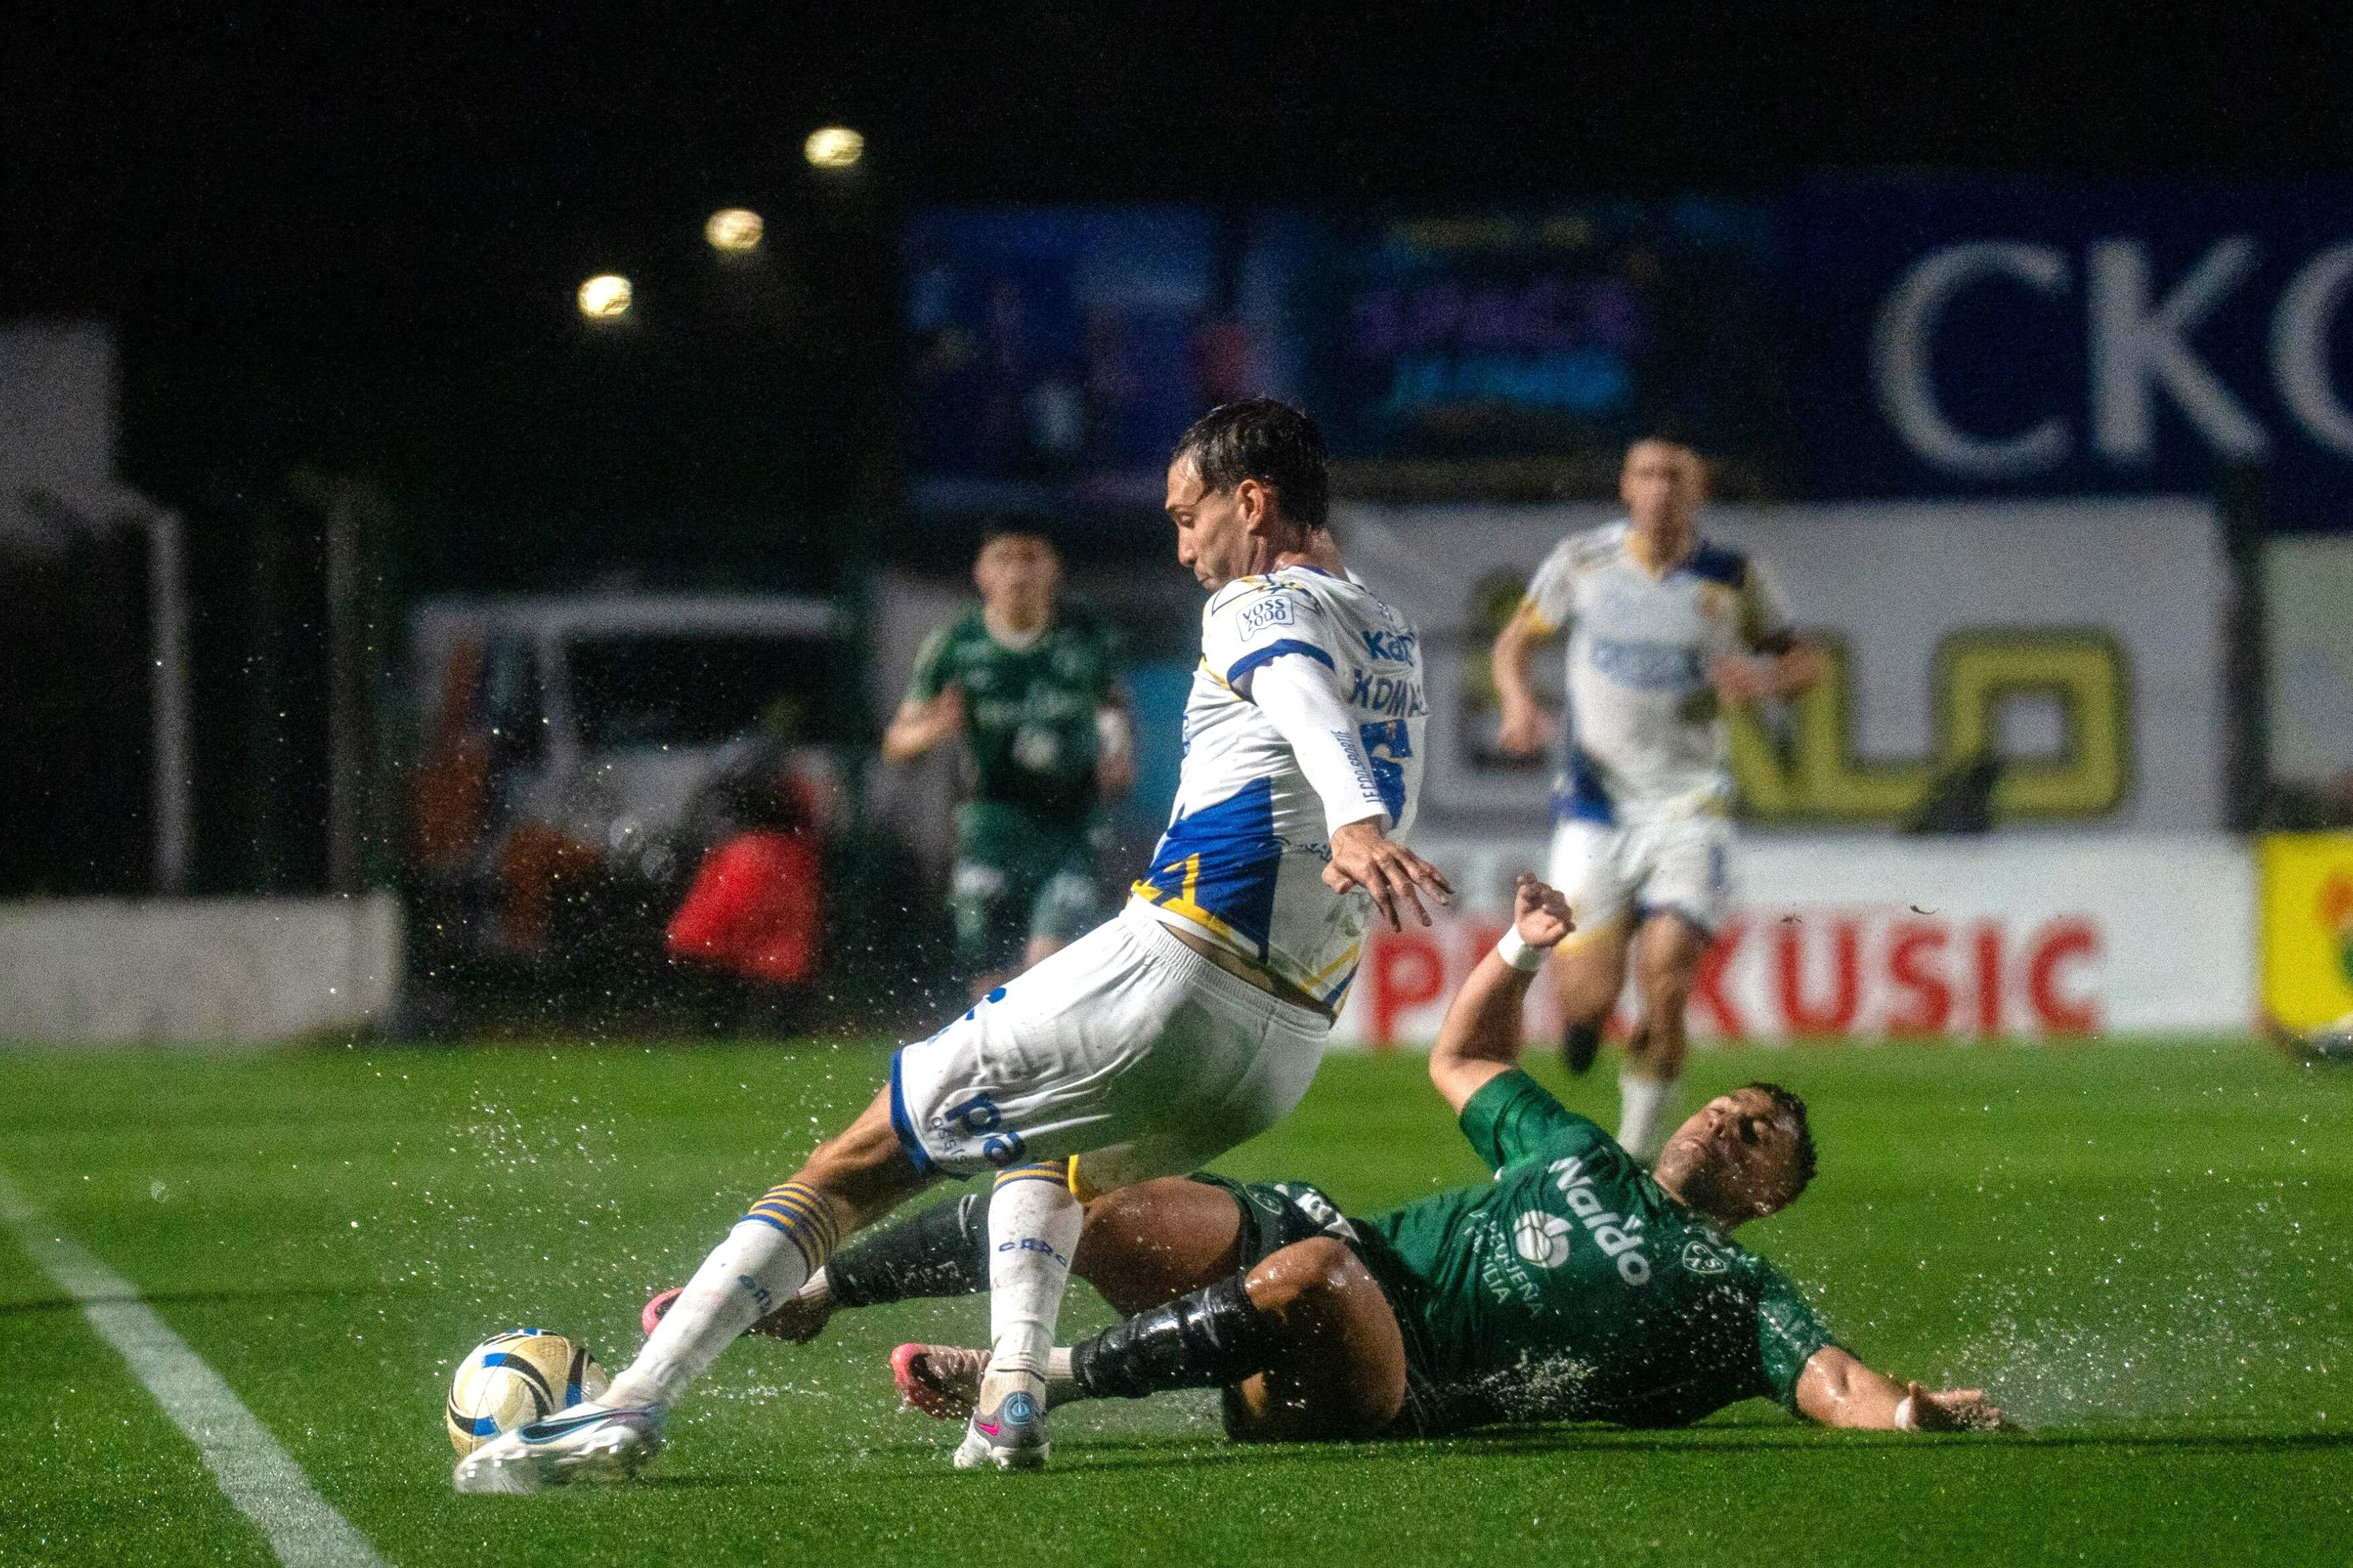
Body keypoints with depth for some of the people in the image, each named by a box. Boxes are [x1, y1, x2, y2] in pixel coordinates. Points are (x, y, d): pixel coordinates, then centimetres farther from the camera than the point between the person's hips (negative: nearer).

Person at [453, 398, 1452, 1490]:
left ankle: (631, 1405, -13)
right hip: (1287, 1054, 8)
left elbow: (1312, 709, -26)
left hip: (1167, 977, -8)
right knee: (1047, 1148, 36)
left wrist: (1353, 824, -43)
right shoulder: (1399, 647, 22)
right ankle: (1012, 1397, 12)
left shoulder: (1262, 608, -3)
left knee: (851, 1169, -2)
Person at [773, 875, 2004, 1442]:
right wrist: (1523, 952, 25)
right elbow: (1462, 1062, 41)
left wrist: (1914, 1408, -23)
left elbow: (1826, 1377, -1)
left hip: (1388, 1392, -6)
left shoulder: (1733, 1292, 14)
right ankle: (809, 1289, -9)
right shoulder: (1579, 1156, 31)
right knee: (1108, 1222, -18)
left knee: (1314, 1276, -41)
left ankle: (1034, 1382, -34)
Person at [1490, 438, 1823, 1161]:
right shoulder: (1582, 560, -1)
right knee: (1587, 1002, -8)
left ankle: (1636, 1157, 2)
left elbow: (1806, 661, 9)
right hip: (1597, 800, 1)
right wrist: (1518, 701, -8)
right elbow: (1515, 641, 12)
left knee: (1664, 989, -16)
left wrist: (1769, 676, -14)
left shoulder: (1734, 579, -3)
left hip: (1688, 807, -1)